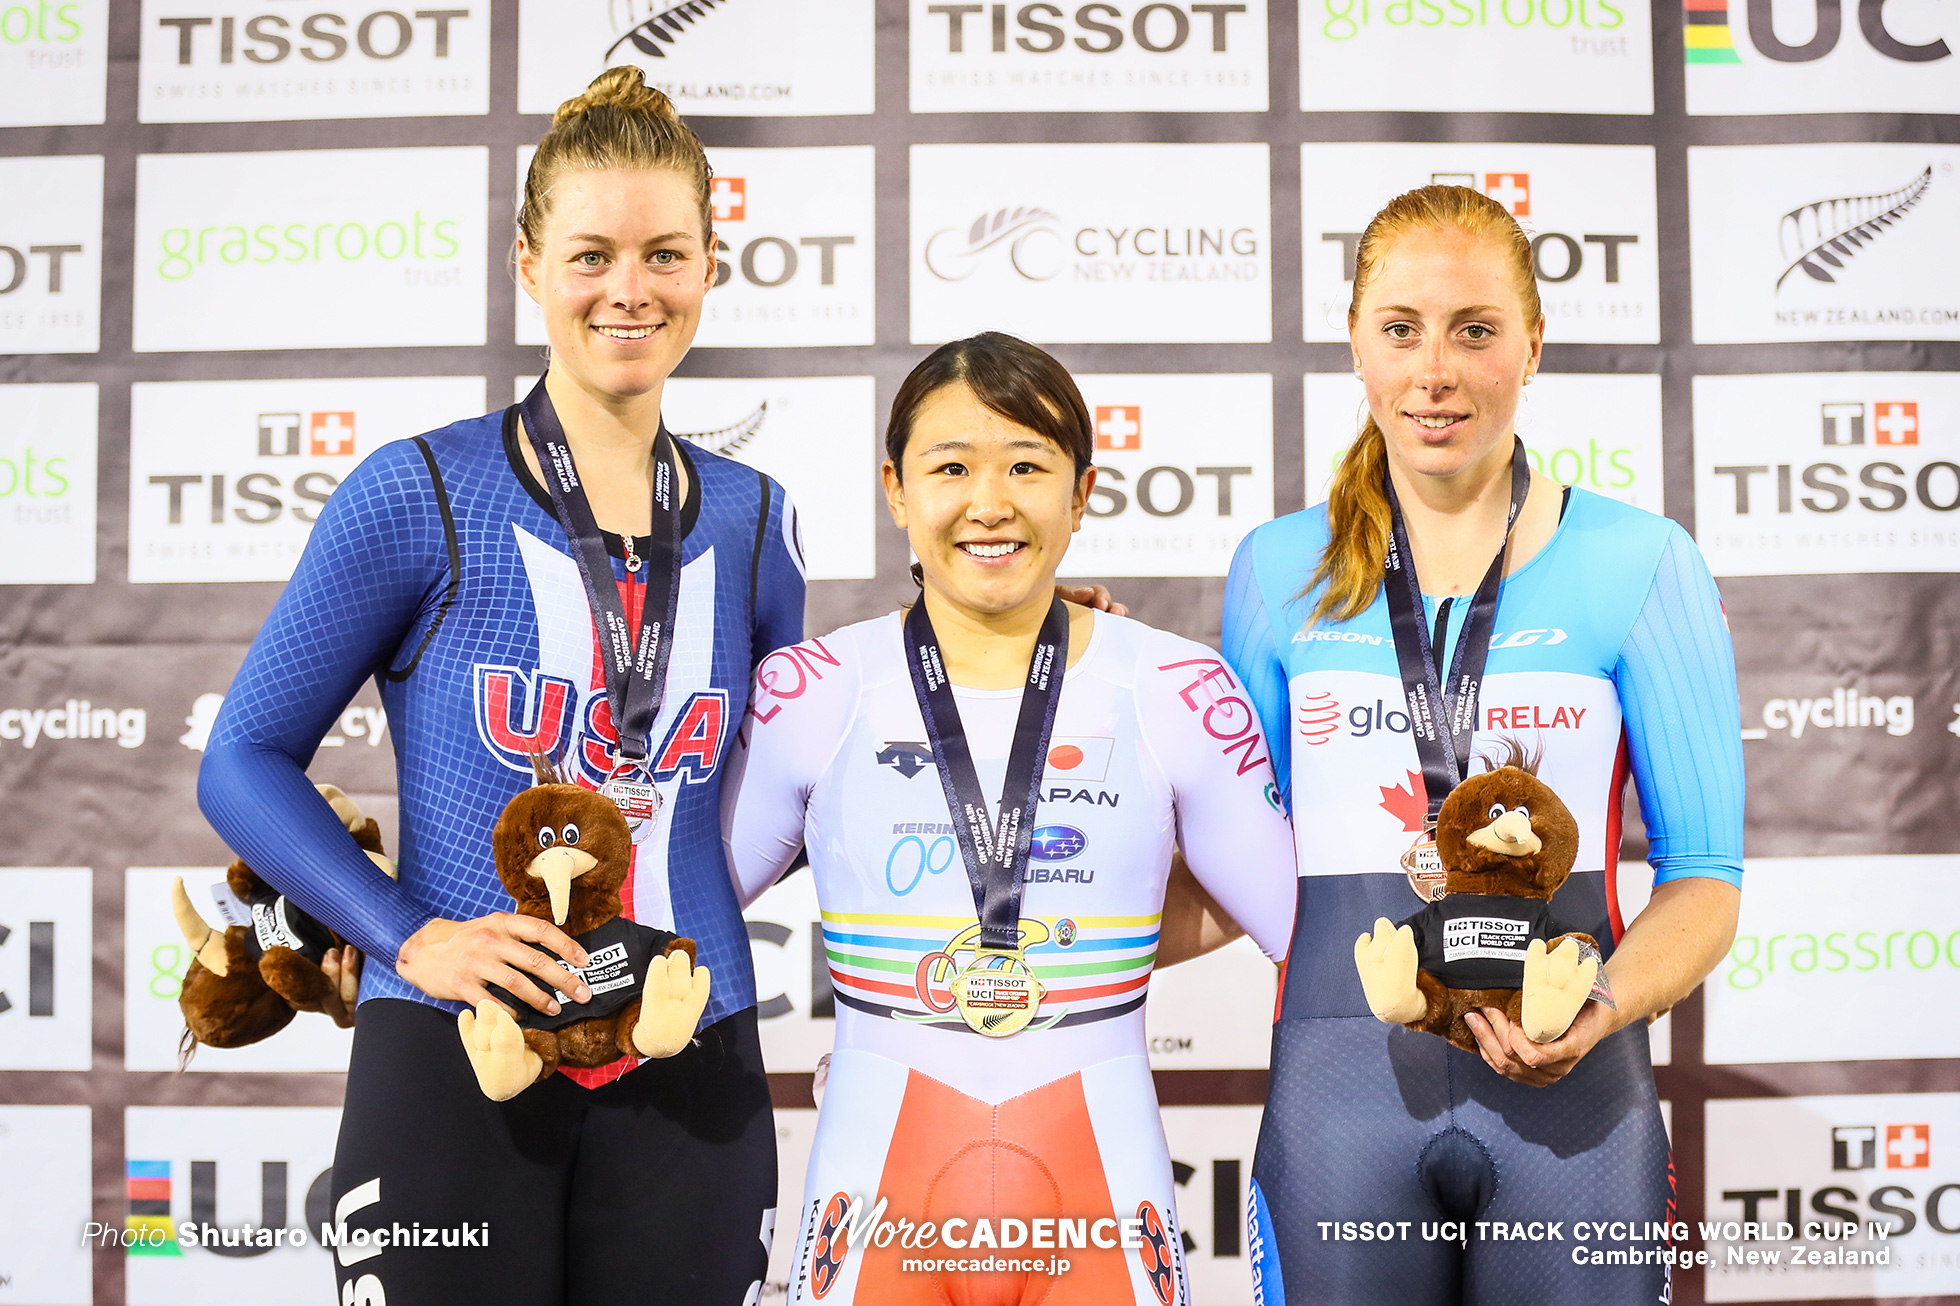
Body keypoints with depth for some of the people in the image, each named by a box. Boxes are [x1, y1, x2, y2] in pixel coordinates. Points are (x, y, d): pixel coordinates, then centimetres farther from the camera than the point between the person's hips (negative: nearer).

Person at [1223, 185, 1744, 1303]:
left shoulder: (1639, 564, 0)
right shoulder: (1279, 571, 6)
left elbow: (1705, 876, 1)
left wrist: (1602, 1009, -16)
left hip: (1570, 1097, -1)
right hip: (1341, 1085, 1)